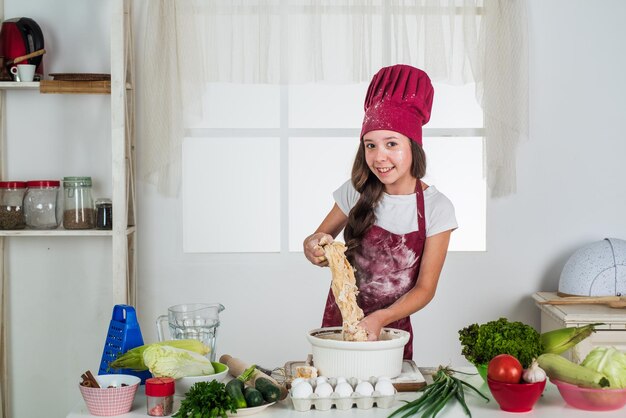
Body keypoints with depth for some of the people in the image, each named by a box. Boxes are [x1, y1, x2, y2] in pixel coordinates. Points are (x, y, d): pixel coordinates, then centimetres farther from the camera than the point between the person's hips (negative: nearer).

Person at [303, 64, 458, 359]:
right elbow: (320, 237, 7)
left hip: (392, 329, -1)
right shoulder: (356, 192, -5)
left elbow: (425, 288, -10)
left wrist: (380, 319, -27)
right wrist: (315, 245, -18)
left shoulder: (436, 208, -11)